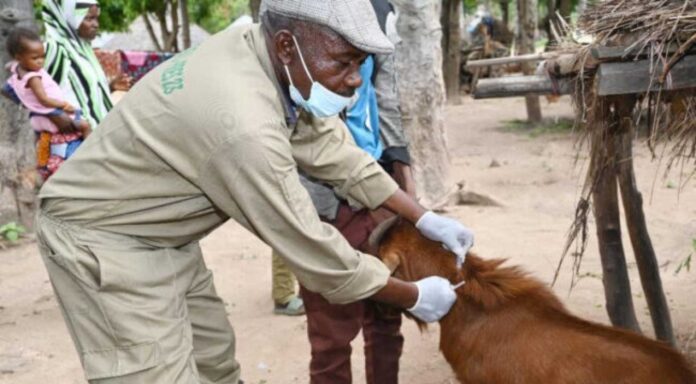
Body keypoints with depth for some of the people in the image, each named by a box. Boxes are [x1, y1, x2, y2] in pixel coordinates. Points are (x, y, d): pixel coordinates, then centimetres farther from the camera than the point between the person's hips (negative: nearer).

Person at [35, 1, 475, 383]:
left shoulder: (269, 56, -9)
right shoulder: (244, 123, -35)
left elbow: (334, 150, 1)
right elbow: (310, 247, -26)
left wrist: (424, 218, 2)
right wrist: (414, 297, -14)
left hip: (164, 237, 10)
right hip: (103, 242, -9)